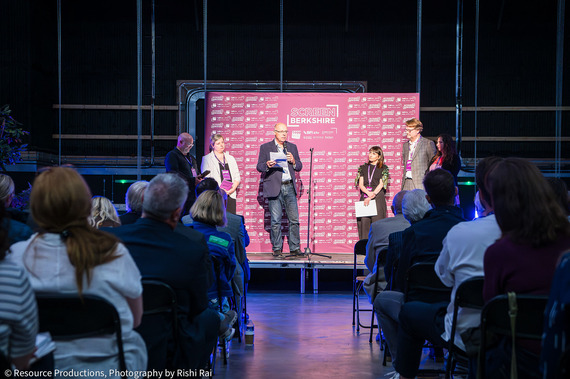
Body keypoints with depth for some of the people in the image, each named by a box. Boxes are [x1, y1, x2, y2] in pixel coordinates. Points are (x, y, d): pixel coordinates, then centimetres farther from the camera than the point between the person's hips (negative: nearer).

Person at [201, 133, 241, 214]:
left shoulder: (231, 158, 21)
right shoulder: (207, 159, 7)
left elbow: (237, 177, 16)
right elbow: (206, 178, -2)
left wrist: (233, 188, -3)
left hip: (230, 195, 4)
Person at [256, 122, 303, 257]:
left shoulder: (292, 147, 16)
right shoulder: (265, 147, 7)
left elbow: (299, 167, 15)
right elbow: (259, 166, 2)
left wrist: (293, 161, -6)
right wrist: (267, 165, -19)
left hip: (290, 187, 3)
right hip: (274, 188, -3)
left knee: (294, 219, 0)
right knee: (276, 221, -2)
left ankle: (295, 248, 8)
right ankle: (276, 249, 7)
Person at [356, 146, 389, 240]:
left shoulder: (383, 168, 6)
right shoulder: (363, 168, 15)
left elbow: (381, 184, -3)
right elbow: (361, 184, 7)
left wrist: (372, 196, -14)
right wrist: (368, 193, -12)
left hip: (378, 197, -3)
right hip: (364, 196, 3)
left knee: (377, 220, -9)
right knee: (364, 221, -6)